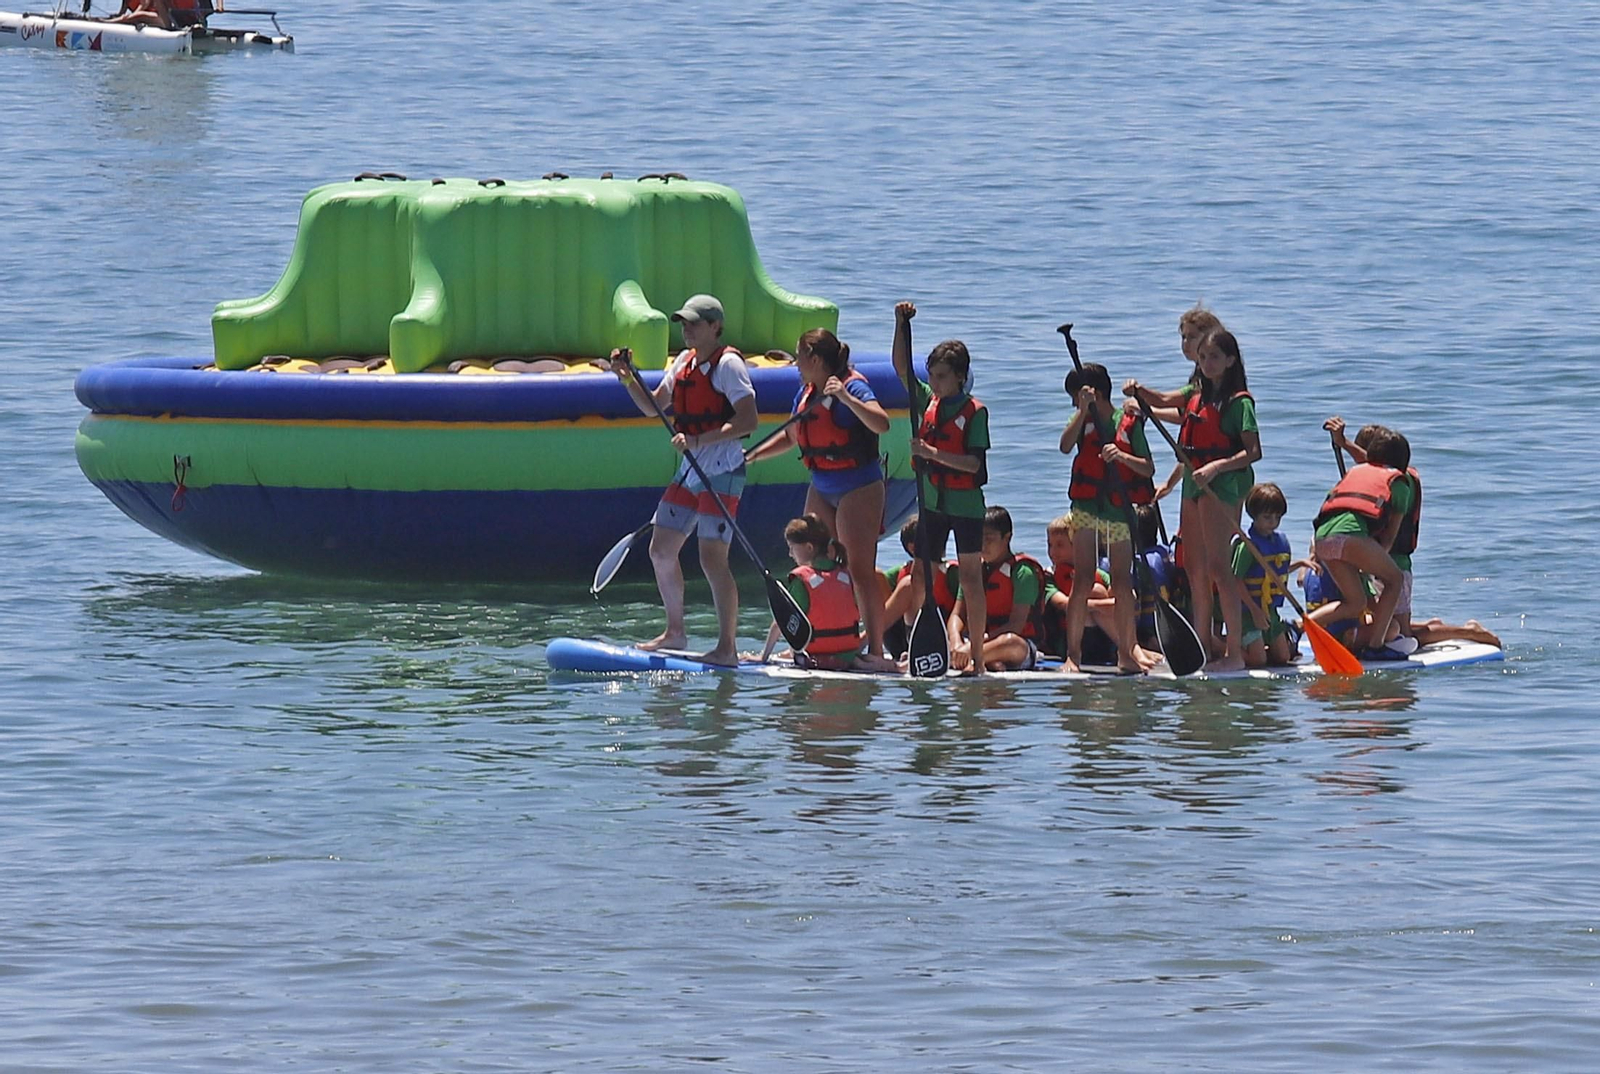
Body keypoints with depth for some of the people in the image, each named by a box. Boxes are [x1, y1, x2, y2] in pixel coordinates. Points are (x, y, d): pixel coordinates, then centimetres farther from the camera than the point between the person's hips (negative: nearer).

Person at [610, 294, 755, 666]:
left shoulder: (728, 364, -12)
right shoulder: (684, 362, 13)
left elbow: (748, 420, -20)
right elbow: (653, 406, 19)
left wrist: (699, 441, -25)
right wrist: (629, 380, 2)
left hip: (722, 472, -9)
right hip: (690, 471, 9)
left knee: (712, 558, -12)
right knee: (661, 550, 12)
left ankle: (727, 648, -8)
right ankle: (675, 632, 27)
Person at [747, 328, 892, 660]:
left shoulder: (853, 387, -15)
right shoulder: (806, 394, 9)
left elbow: (881, 424, -31)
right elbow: (791, 438, 26)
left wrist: (846, 398, -40)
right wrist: (751, 456, 19)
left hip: (858, 487, -8)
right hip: (822, 489, 8)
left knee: (860, 571, -10)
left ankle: (875, 648, -9)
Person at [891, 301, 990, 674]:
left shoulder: (975, 412, -10)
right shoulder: (927, 401, 7)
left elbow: (973, 463, -16)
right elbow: (901, 367, 6)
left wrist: (933, 454, -25)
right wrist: (901, 325, -4)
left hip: (965, 503, -6)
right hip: (932, 503, 6)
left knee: (970, 578, -3)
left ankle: (977, 656, -3)